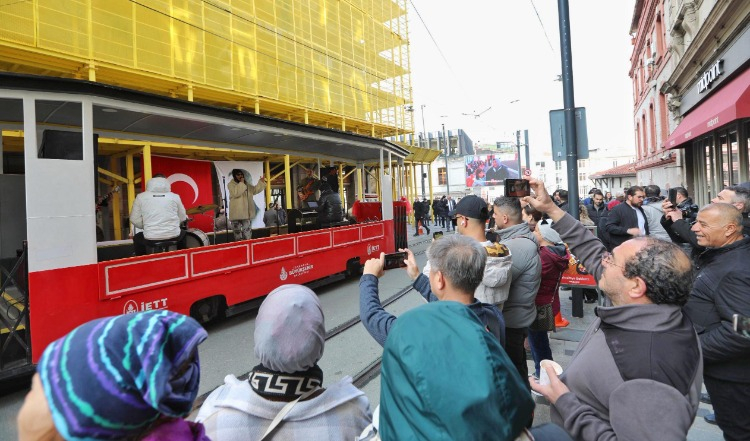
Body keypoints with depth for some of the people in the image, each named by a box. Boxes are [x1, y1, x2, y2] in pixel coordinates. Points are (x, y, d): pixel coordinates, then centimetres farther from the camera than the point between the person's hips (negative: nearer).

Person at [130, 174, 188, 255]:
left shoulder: (141, 197, 2)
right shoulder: (175, 196, 3)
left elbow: (134, 219, 2)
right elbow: (183, 218, 9)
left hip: (150, 239, 0)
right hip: (173, 236, 0)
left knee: (137, 238, 34)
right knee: (182, 234, 36)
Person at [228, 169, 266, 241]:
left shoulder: (247, 184, 15)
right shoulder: (231, 184, -4)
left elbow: (255, 190, 17)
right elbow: (235, 193, -21)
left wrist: (261, 182, 6)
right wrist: (241, 183, -18)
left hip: (247, 212, 6)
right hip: (236, 213, -6)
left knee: (247, 230, 8)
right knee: (237, 231, 1)